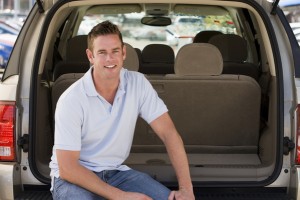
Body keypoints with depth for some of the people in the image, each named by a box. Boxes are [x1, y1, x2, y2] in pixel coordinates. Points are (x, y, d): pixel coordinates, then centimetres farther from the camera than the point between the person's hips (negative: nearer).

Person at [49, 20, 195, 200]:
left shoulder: (138, 84, -7)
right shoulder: (71, 100, -20)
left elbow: (168, 133, -8)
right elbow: (67, 168, -20)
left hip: (115, 172, 4)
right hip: (74, 177, -3)